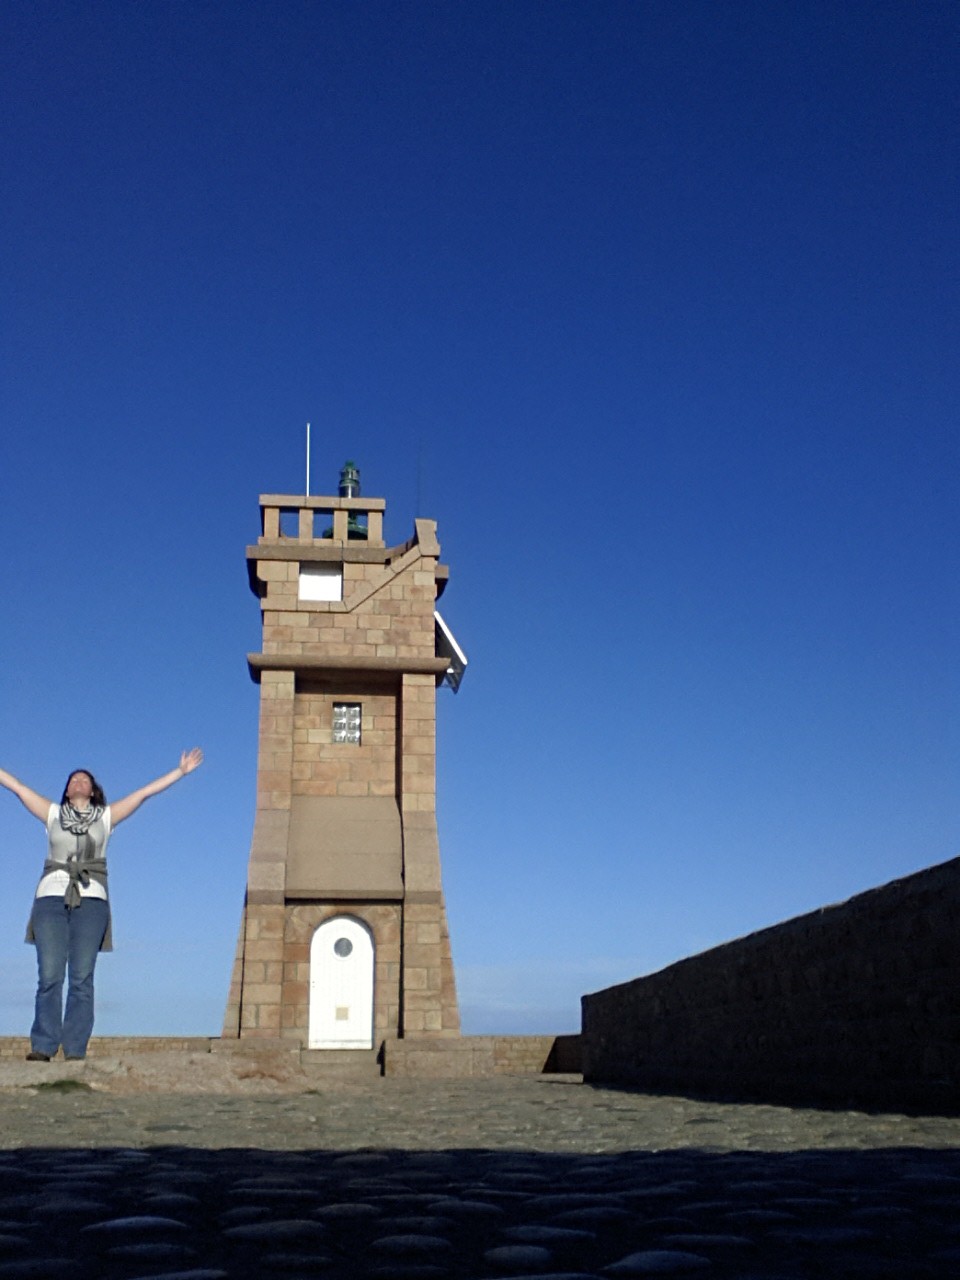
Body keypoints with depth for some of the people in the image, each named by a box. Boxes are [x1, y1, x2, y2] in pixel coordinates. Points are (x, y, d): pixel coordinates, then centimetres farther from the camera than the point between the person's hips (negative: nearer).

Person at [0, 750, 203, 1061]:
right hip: (51, 898, 0)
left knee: (81, 979, -4)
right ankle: (42, 1048, -5)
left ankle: (75, 1052, -4)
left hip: (90, 902, 0)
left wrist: (181, 771, 14)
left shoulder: (105, 816, 16)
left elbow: (145, 792, 15)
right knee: (49, 976, -7)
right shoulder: (53, 814, 18)